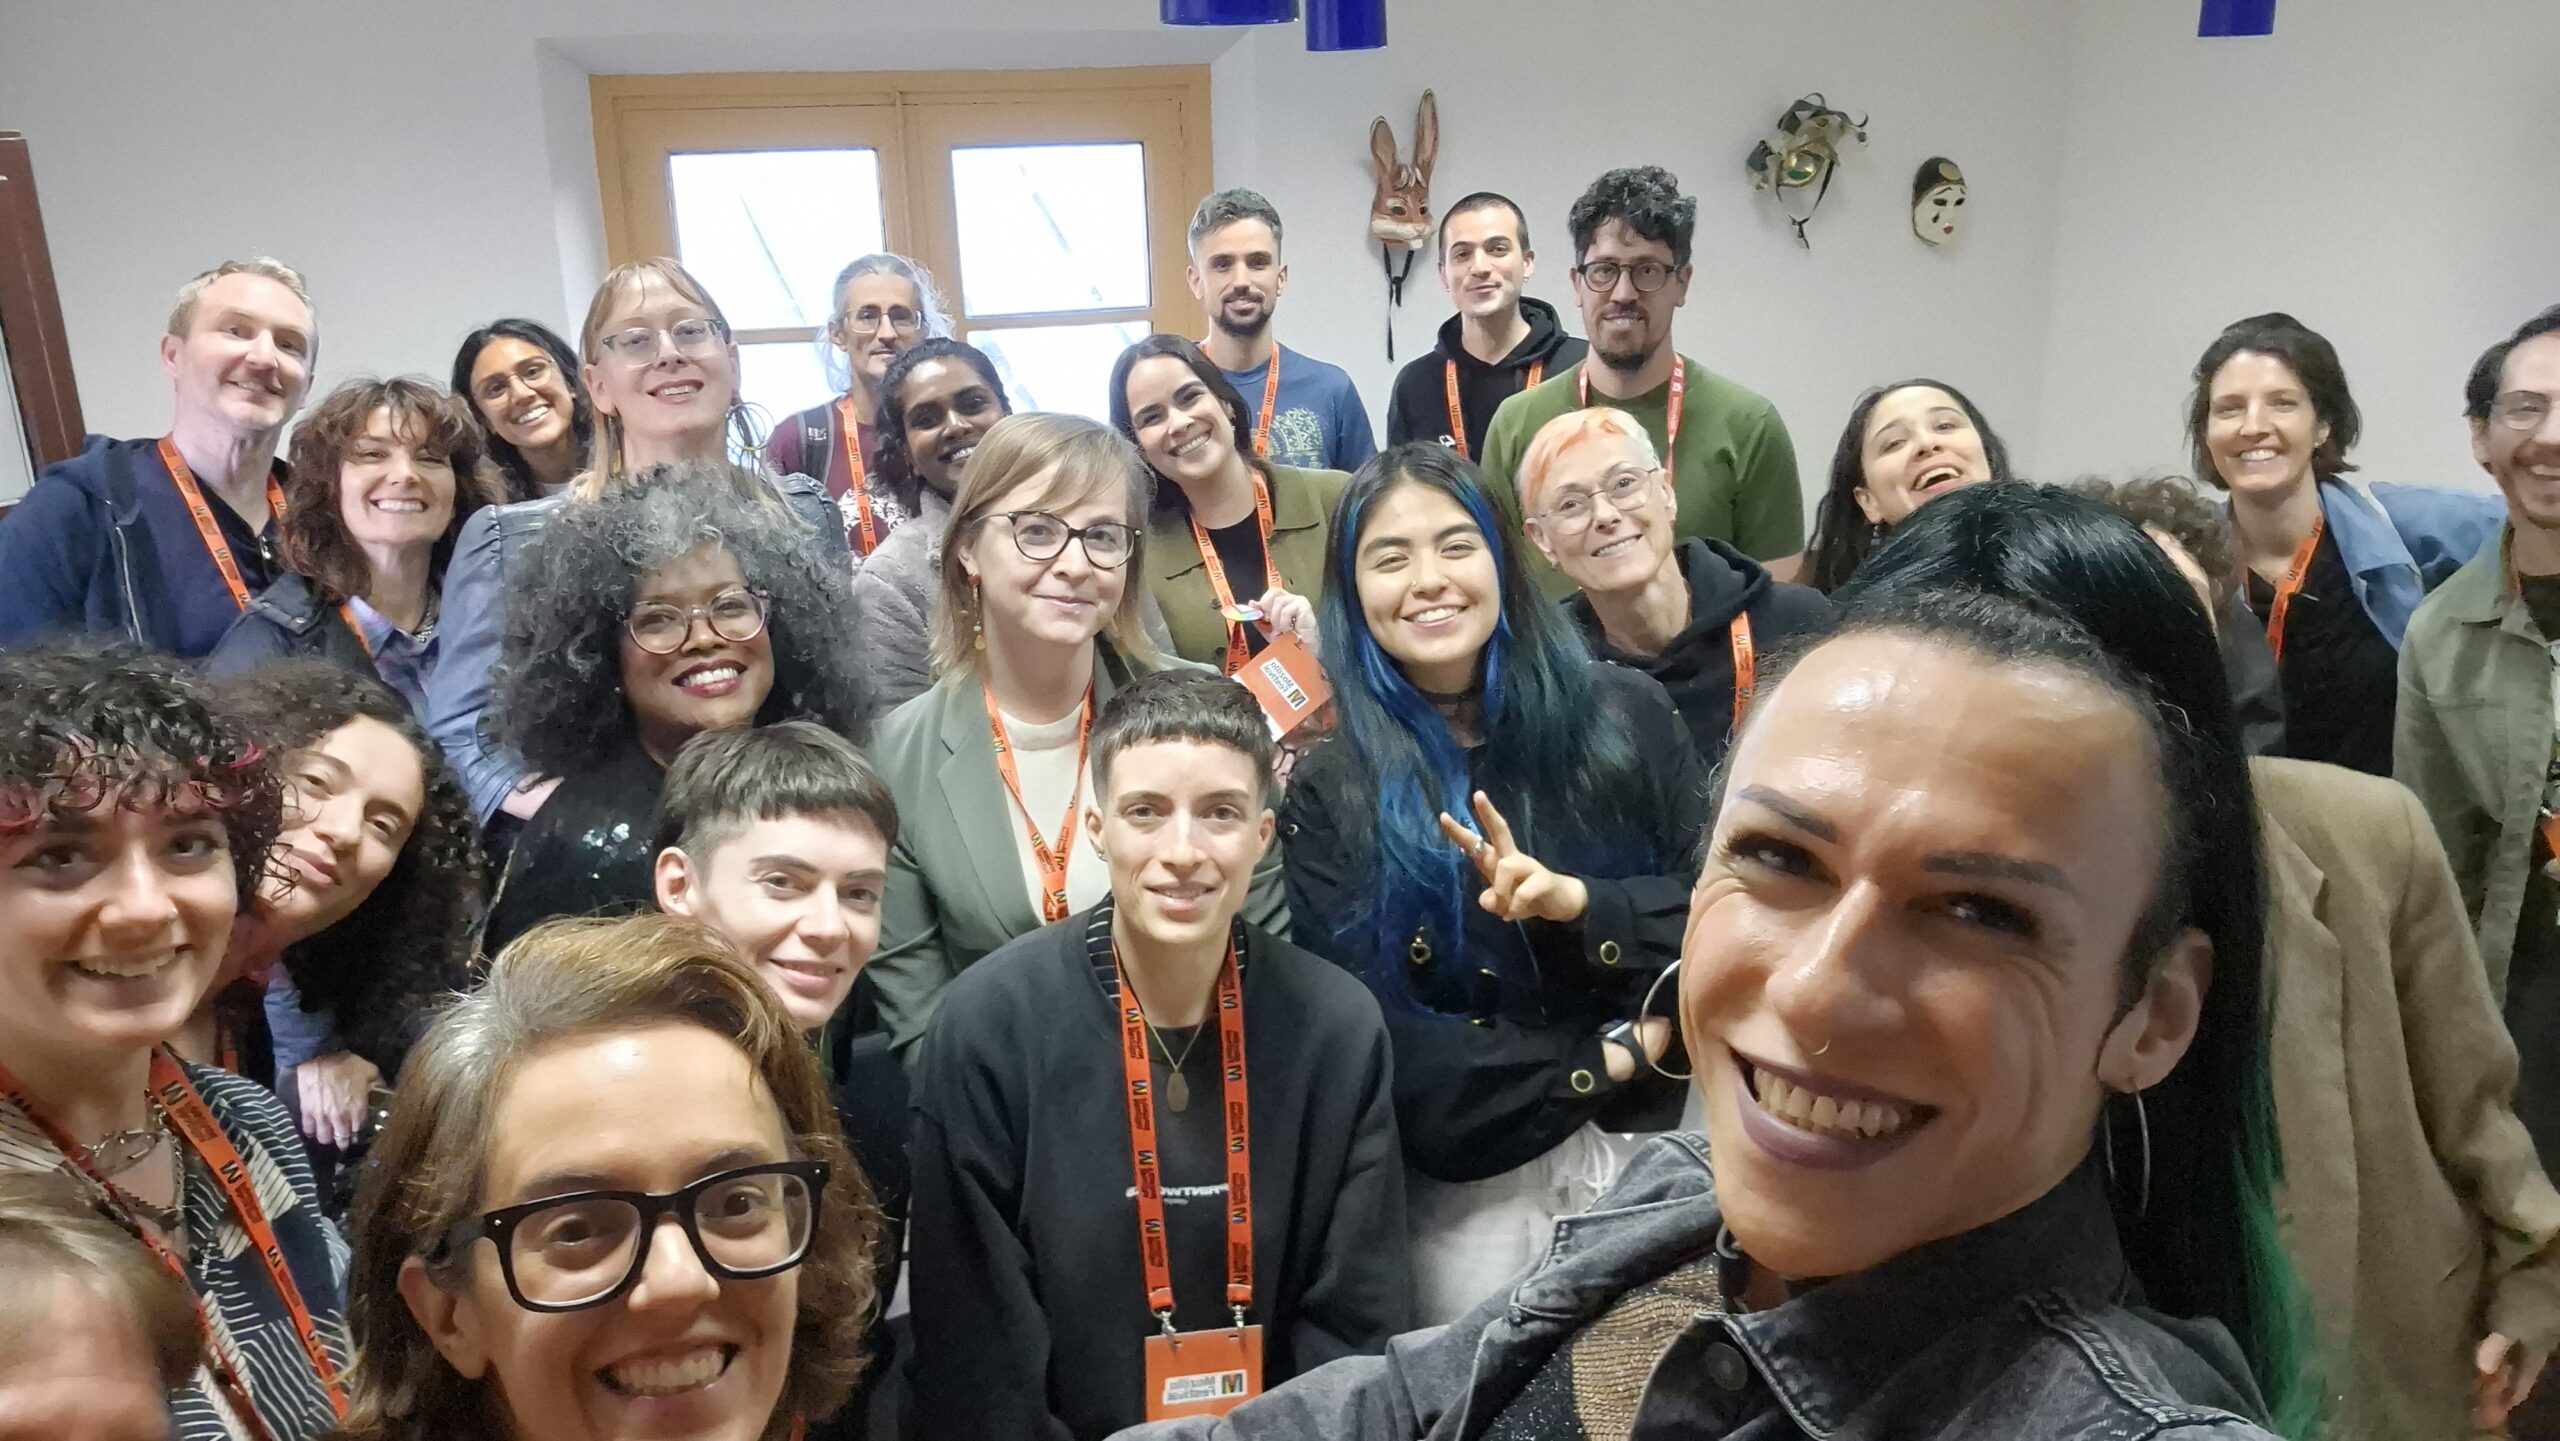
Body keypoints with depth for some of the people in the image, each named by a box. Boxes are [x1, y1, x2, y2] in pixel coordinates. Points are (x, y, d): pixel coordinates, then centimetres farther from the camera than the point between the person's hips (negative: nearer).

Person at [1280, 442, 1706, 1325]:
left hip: (1666, 1145, 1)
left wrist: (1581, 902, -21)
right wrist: (1609, 1057, -10)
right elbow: (1377, 1047, -9)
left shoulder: (1622, 716, -1)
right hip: (1476, 1191, -1)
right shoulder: (1328, 796, -5)